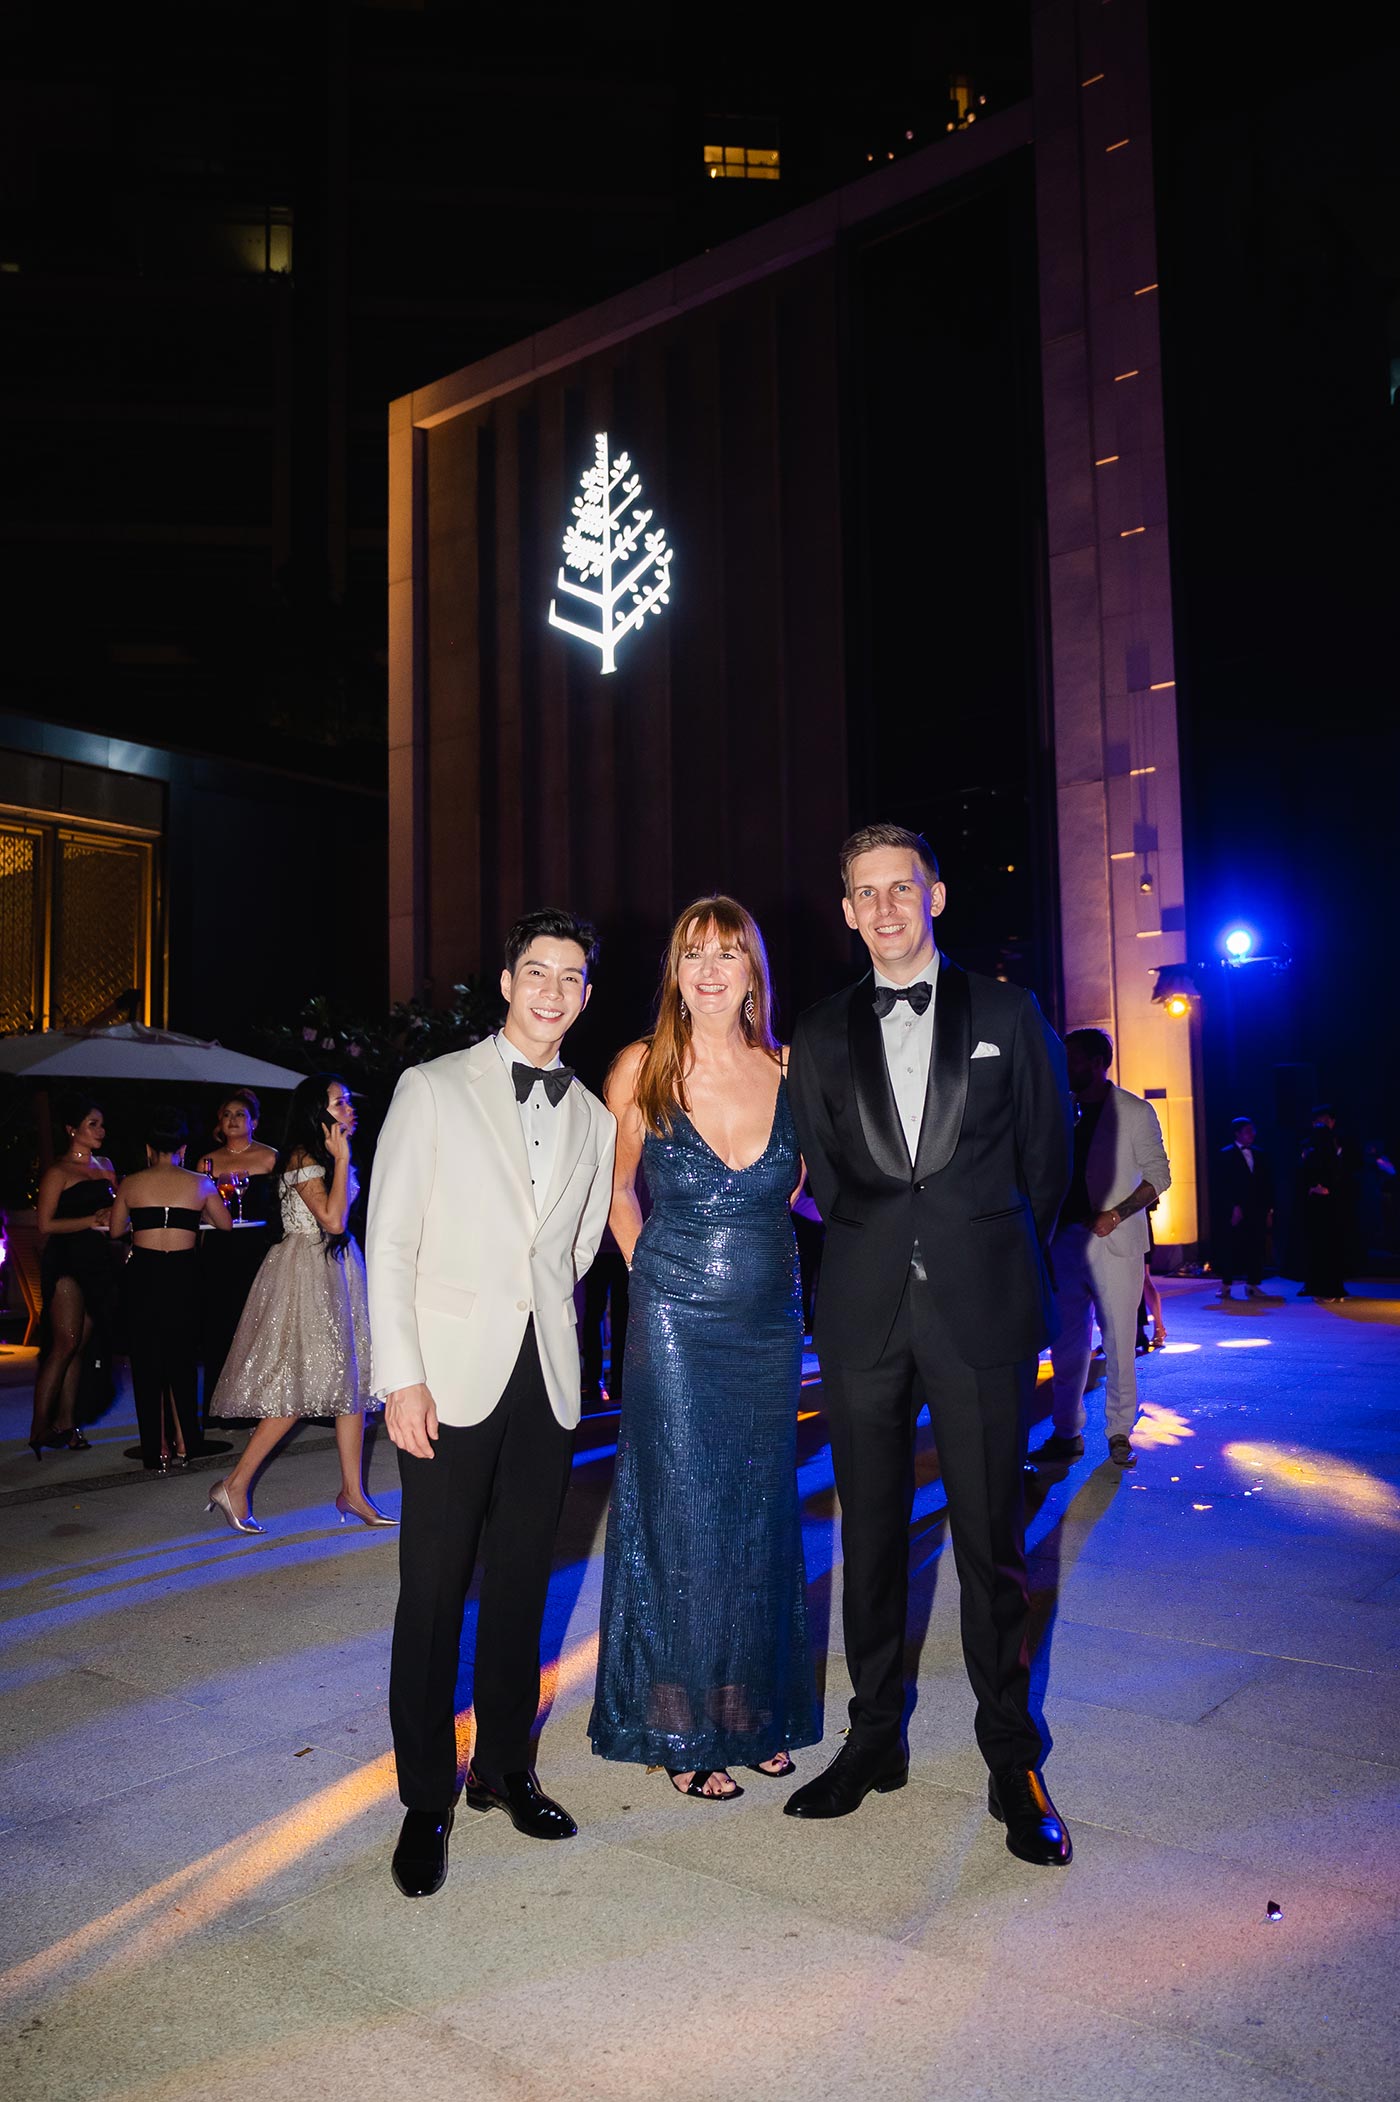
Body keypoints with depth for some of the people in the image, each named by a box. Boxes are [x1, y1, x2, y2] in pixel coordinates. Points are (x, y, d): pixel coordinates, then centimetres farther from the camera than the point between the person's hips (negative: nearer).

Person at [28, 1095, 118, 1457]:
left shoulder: (105, 1165, 16)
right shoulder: (58, 1172, -4)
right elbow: (45, 1224, -10)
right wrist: (92, 1221, -15)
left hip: (98, 1262, 6)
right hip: (65, 1261, -6)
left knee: (82, 1345, 5)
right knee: (65, 1343, -12)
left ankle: (65, 1423, 9)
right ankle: (40, 1427, -6)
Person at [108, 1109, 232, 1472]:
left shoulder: (131, 1184, 1)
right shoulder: (200, 1183, 1)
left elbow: (115, 1229, 11)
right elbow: (226, 1224, 13)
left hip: (143, 1275, 0)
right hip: (183, 1275, 0)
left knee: (147, 1364, 8)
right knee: (182, 1362, 15)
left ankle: (158, 1452, 9)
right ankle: (183, 1445, 20)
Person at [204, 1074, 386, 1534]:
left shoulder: (325, 1156, 13)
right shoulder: (303, 1157, -13)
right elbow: (332, 1219, -23)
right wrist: (342, 1159, -19)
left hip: (337, 1270, 9)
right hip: (305, 1272, -9)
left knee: (352, 1379, 7)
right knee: (300, 1385, -8)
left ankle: (352, 1492, 13)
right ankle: (235, 1487, 3)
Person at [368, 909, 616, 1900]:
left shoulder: (592, 1116, 10)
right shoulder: (433, 1088, 0)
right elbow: (390, 1241, -5)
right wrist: (403, 1377, -10)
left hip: (548, 1379, 4)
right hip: (452, 1375, -3)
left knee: (523, 1583, 13)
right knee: (434, 1592, 3)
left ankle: (505, 1766, 30)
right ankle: (427, 1798, 19)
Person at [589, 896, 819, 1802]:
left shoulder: (790, 1071, -1)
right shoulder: (641, 1068, -6)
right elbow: (617, 1190, 7)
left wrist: (757, 1247, 8)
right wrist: (656, 1270, 4)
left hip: (769, 1323, 3)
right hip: (675, 1325, -3)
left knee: (761, 1516, 13)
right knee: (683, 1520, 4)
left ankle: (755, 1712, 30)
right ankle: (684, 1731, 20)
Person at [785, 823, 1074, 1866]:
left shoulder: (1009, 1014, 4)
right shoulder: (821, 1037, 9)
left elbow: (1048, 1154, 9)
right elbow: (826, 1177, 12)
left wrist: (992, 1256, 10)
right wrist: (882, 1249, 6)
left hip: (983, 1309, -2)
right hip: (866, 1312, 2)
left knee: (992, 1540, 4)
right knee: (872, 1534, 11)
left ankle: (1012, 1760, 21)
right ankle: (875, 1740, 26)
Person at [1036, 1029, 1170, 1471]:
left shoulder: (1134, 1112, -1)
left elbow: (1158, 1175, -2)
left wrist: (1116, 1213, -15)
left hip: (1114, 1241, -4)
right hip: (1066, 1237, 4)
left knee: (1118, 1341, 1)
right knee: (1066, 1341, 6)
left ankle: (1120, 1434, 12)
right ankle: (1066, 1433, 14)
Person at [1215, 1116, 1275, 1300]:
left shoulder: (1259, 1155, 14)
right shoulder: (1226, 1154, -1)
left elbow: (1267, 1184, 13)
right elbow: (1223, 1185, -7)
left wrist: (1269, 1210, 7)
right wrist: (1233, 1208, -13)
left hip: (1258, 1211, 5)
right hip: (1237, 1211, -5)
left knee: (1256, 1249, 2)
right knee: (1233, 1249, -4)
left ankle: (1253, 1285, 10)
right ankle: (1226, 1286, 4)